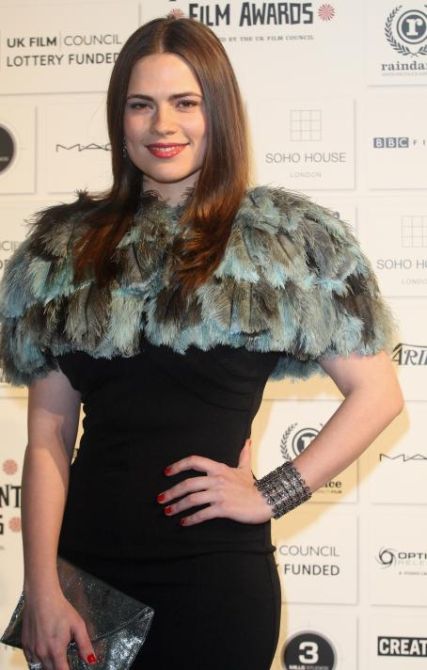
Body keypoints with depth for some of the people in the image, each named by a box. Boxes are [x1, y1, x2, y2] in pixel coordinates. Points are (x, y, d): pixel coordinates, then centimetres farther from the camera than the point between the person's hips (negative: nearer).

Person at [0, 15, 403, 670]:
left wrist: (273, 494, -7)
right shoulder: (67, 248, 4)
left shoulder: (281, 236, -2)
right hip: (87, 565, 3)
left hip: (216, 574, -2)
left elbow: (378, 394, -1)